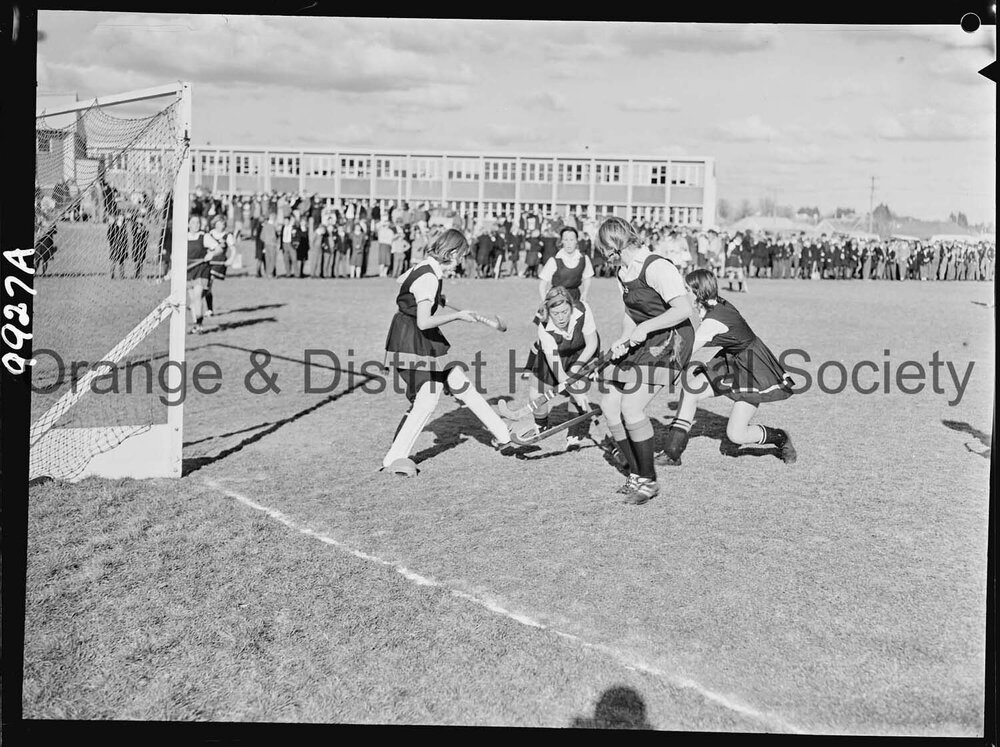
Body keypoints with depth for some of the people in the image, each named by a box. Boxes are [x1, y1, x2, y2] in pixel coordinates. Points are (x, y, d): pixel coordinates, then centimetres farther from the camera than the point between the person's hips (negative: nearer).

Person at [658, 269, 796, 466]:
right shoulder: (717, 303, -5)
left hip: (754, 368, -9)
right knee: (689, 392, 0)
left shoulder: (713, 321, -29)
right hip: (731, 361, 9)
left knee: (735, 435, -7)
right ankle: (672, 453, 6)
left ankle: (781, 438, 20)